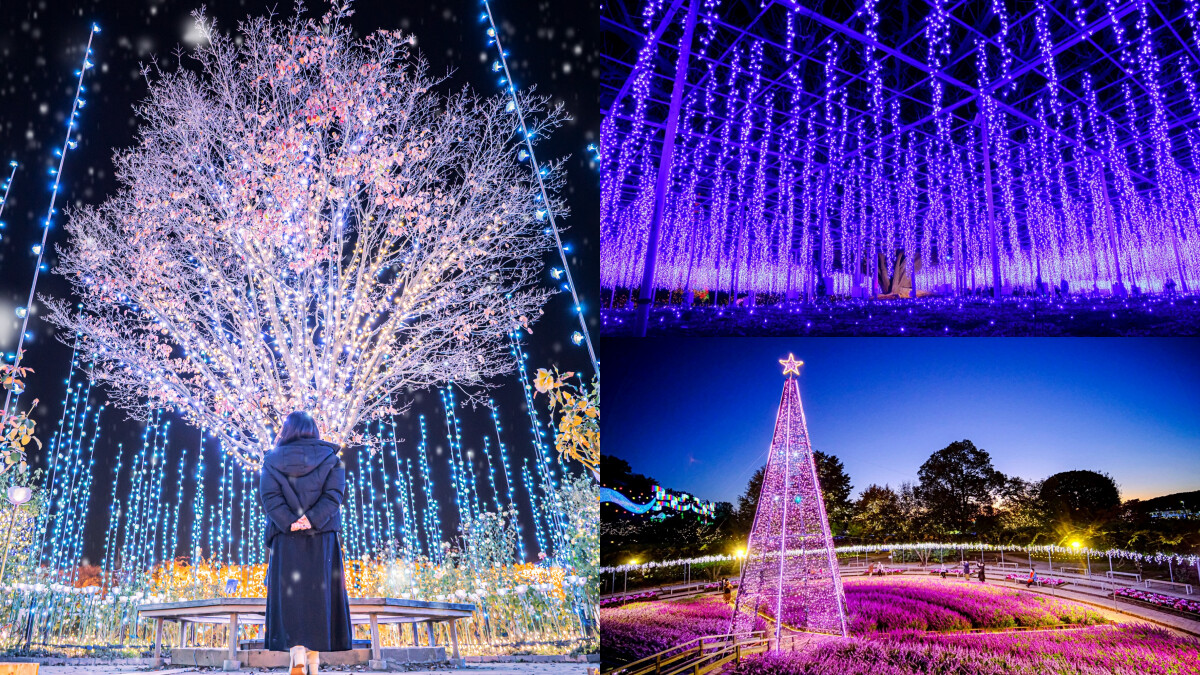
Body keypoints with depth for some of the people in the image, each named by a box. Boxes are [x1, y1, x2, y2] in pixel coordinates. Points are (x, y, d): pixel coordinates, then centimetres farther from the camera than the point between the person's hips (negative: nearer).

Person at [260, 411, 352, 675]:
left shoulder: (272, 460, 6)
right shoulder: (330, 458, 6)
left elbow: (269, 496, -8)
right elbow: (333, 494, -9)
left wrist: (289, 523, -13)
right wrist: (312, 519, -15)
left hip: (286, 540, 0)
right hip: (323, 539, 1)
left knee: (289, 595, -1)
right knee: (319, 594, 6)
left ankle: (297, 653, -17)